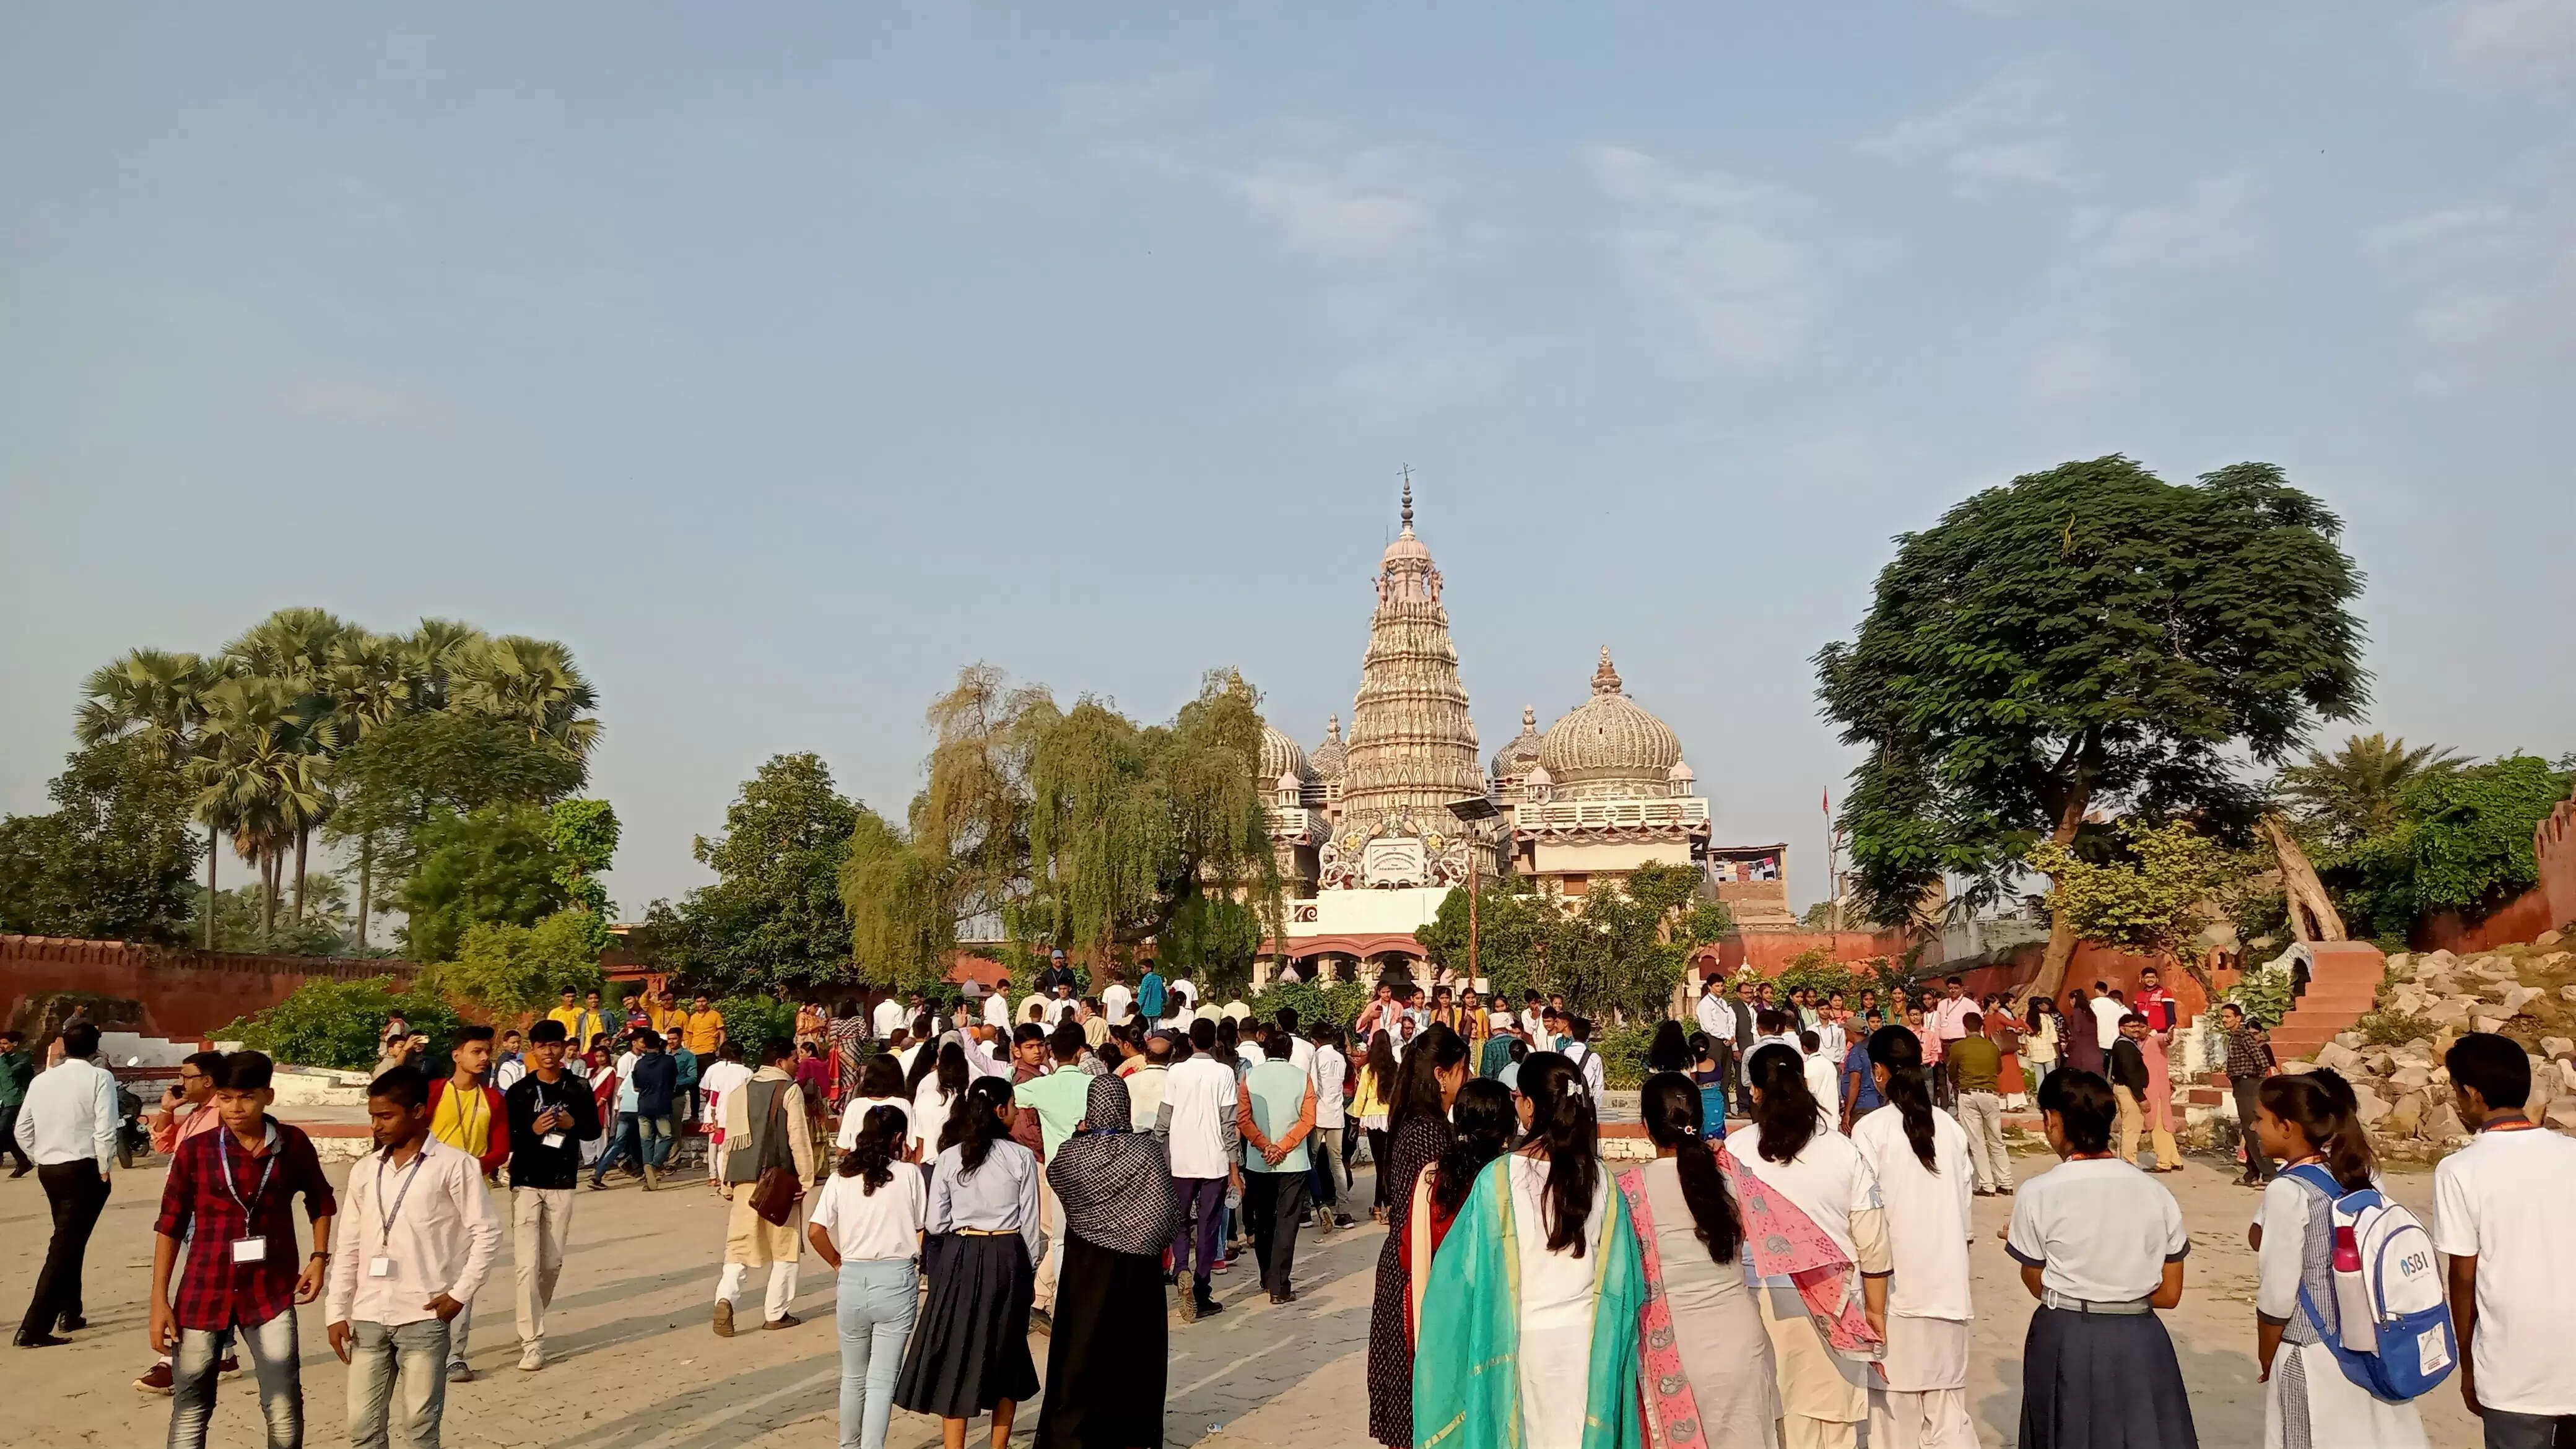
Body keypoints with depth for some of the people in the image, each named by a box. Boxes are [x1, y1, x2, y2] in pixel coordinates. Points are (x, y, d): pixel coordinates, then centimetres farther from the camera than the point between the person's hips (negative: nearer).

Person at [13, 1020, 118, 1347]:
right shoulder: (99, 1077, -10)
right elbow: (105, 1131, -17)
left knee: (67, 1242, 22)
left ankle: (69, 1313, 31)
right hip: (84, 1170, -7)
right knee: (64, 1249, -5)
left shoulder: (42, 1079, 8)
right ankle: (34, 1328, -10)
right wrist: (104, 1170, -4)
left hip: (48, 1170, 7)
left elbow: (22, 1130, 10)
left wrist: (42, 1159, 19)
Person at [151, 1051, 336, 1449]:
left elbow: (321, 1200, 16)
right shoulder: (195, 1150, -4)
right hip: (203, 1295, 0)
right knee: (190, 1412, 10)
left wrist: (319, 1257, 5)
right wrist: (159, 1300, -1)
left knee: (285, 1415, -2)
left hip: (271, 1294, 0)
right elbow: (170, 1225, 2)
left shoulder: (293, 1145, -1)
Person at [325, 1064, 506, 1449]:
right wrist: (336, 1312, 7)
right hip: (368, 1318, 5)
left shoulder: (454, 1165, -6)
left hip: (424, 1317, -5)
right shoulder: (365, 1170, 9)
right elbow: (347, 1246, 12)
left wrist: (460, 1293, -10)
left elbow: (487, 1232, -5)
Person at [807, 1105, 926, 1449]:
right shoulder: (908, 1175, -5)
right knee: (882, 1380, 2)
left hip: (852, 1279, 3)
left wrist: (837, 1262, 11)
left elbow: (815, 1231, -4)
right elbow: (923, 1231, -4)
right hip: (897, 1279, -3)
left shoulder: (841, 1177, 1)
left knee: (853, 1376, 20)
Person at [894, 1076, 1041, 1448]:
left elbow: (934, 1222, -2)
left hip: (960, 1256, 1)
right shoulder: (1022, 1157, -8)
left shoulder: (950, 1157, -3)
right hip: (1008, 1257, 0)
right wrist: (1030, 1270, 9)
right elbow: (1030, 1222, -4)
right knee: (1005, 1354, 14)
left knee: (956, 1353, 9)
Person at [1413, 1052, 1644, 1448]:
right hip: (1587, 1340, 2)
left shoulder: (1499, 1178, -17)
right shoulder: (1601, 1181, -7)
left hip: (1524, 1339, -2)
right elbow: (1622, 1279, 0)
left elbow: (1466, 1268, -10)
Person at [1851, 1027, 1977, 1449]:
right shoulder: (1951, 1127, 3)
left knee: (1895, 1408, 6)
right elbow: (1963, 1205, 8)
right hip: (1948, 1286, 4)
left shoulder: (1871, 1129, -10)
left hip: (1897, 1288, -4)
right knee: (1948, 1411, 7)